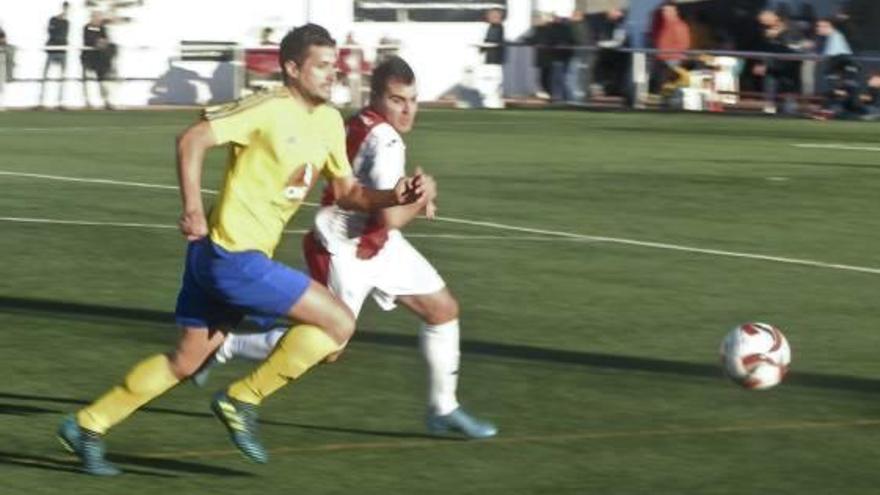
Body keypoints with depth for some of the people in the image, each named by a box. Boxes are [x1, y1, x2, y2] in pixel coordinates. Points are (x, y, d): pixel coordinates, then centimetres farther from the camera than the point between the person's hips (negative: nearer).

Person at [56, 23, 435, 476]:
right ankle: (242, 401, -2)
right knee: (339, 322, -10)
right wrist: (192, 209, -25)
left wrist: (397, 197, -1)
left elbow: (346, 192, 16)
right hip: (231, 255, -9)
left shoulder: (329, 122, 11)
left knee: (186, 362, 18)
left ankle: (87, 426, 25)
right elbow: (192, 139, -18)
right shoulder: (269, 110, -15)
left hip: (220, 257, 9)